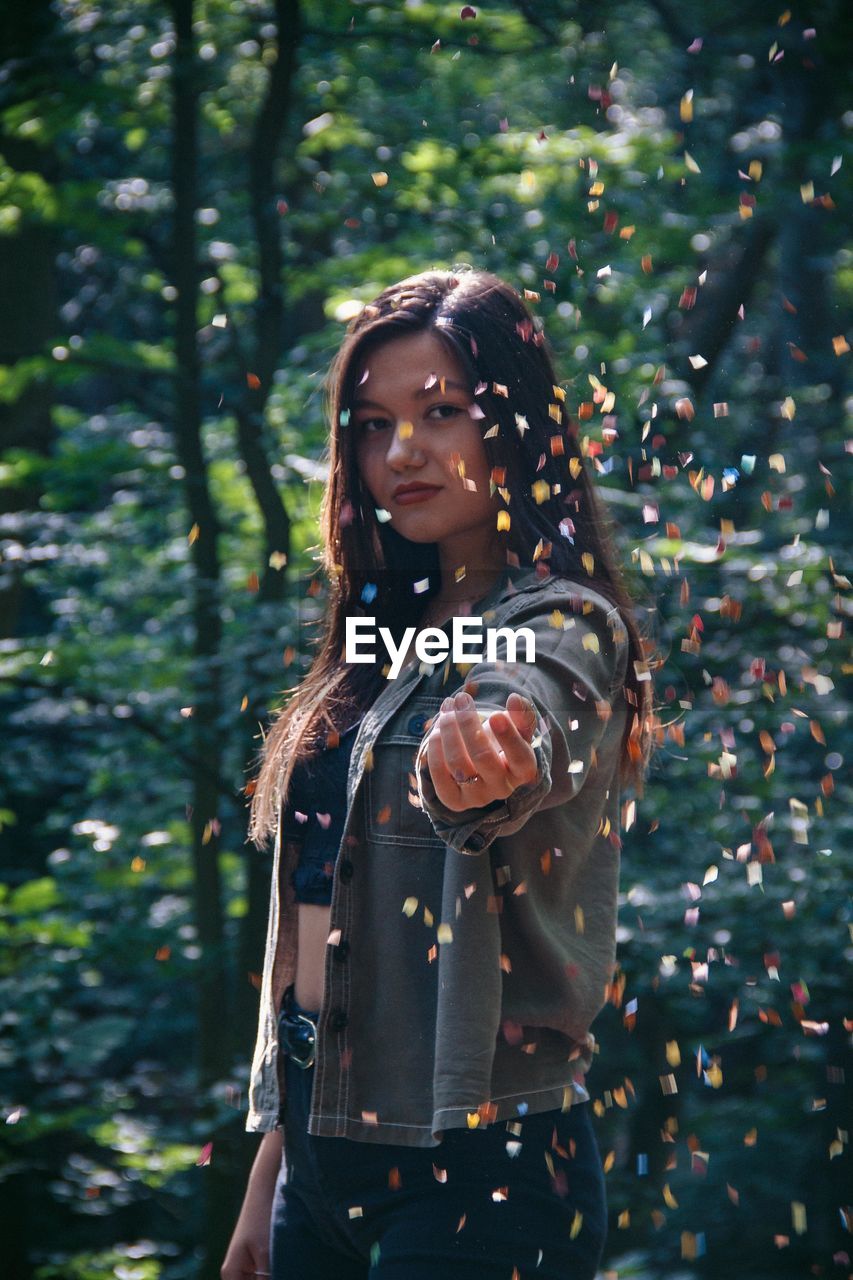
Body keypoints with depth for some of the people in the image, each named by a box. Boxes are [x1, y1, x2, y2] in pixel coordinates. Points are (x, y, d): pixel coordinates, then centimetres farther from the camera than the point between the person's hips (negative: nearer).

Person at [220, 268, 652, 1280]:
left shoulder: (562, 629, -9)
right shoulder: (387, 640, 13)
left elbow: (535, 717, -35)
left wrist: (486, 754, -58)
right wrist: (269, 1181, 16)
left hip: (478, 1171, -7)